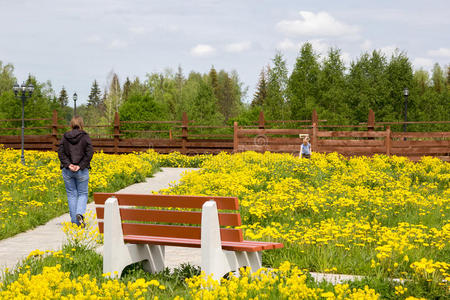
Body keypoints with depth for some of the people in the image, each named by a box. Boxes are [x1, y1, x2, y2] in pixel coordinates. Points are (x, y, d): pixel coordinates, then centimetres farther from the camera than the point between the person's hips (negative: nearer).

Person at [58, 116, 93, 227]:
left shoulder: (65, 137, 4)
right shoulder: (85, 136, -2)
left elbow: (60, 152, -4)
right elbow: (89, 153, -11)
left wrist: (68, 164, -10)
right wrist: (81, 166, -11)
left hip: (68, 170, 2)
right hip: (82, 171, -2)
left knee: (71, 194, 9)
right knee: (82, 193, 8)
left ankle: (75, 221, 8)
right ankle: (80, 213, -17)